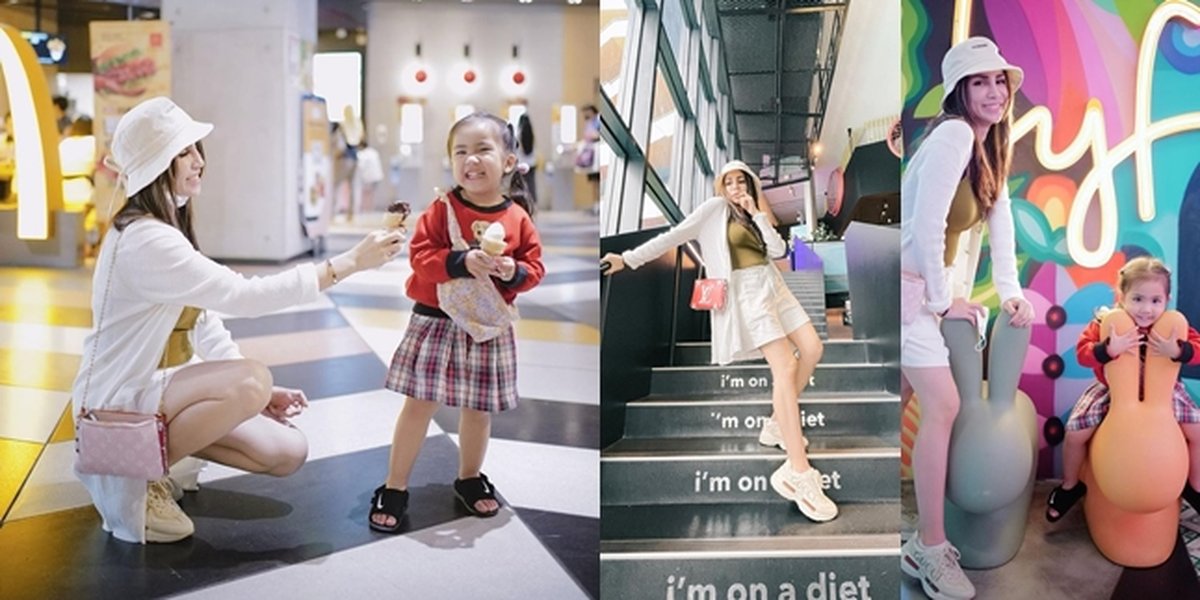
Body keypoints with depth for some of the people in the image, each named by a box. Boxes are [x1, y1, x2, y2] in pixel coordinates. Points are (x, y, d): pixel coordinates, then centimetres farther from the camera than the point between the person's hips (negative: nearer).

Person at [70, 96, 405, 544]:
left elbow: (206, 324, 9)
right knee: (252, 381, -33)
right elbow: (244, 296, -30)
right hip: (116, 401, -9)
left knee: (288, 452, -1)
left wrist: (259, 391, -2)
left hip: (156, 387, 9)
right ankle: (133, 477, -12)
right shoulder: (145, 240, -23)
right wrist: (350, 261, -28)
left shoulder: (168, 231, 10)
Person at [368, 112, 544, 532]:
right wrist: (461, 262, -29)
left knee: (478, 409, 14)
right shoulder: (442, 209, -8)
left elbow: (535, 268, 1)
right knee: (420, 404, 2)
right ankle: (395, 489, 13)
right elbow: (420, 256, -14)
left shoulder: (518, 219, -2)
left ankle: (470, 479, 36)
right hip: (436, 323, -2)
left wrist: (514, 272, -20)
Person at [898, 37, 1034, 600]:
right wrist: (943, 300, -16)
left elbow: (999, 215, 9)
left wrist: (1011, 291, 0)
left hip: (924, 284, 9)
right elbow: (927, 225, -25)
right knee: (943, 404, -12)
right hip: (906, 284, -9)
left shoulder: (988, 143, 10)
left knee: (904, 397, 17)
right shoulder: (954, 134, -20)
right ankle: (930, 550, -5)